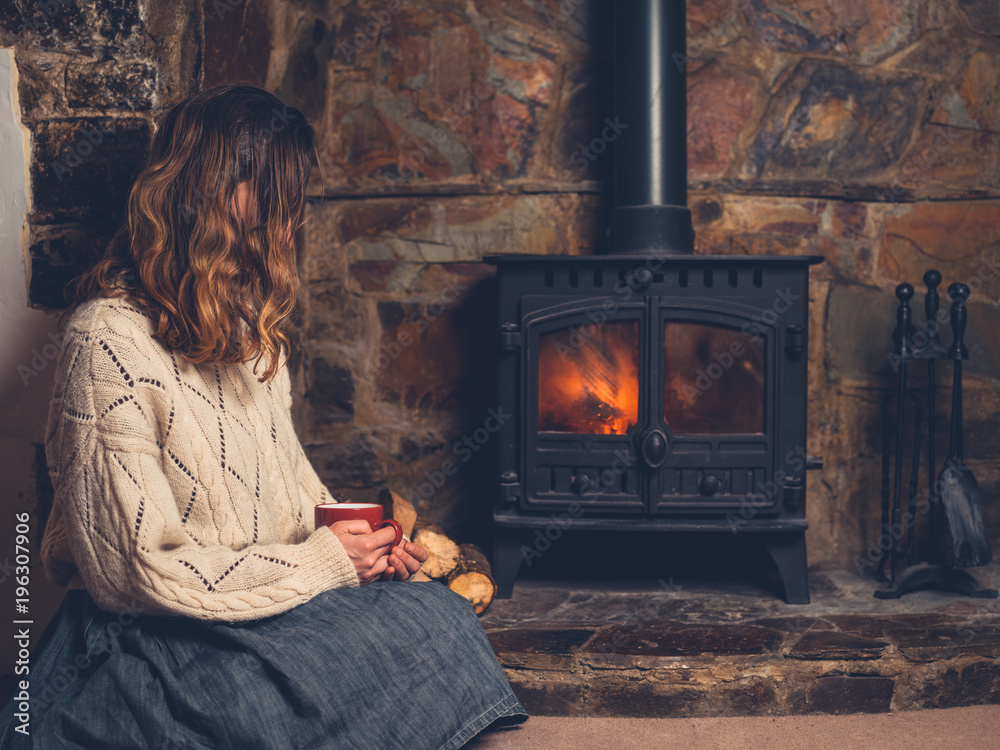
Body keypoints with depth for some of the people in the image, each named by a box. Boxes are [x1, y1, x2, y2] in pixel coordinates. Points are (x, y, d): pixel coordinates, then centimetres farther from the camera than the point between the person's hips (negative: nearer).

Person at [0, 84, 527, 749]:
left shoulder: (245, 317, 11)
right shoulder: (111, 342, -18)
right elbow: (133, 571, -19)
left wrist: (353, 539, 0)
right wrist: (322, 564, -15)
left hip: (267, 589, 8)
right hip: (155, 641, -8)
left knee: (441, 614, -15)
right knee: (427, 630, -20)